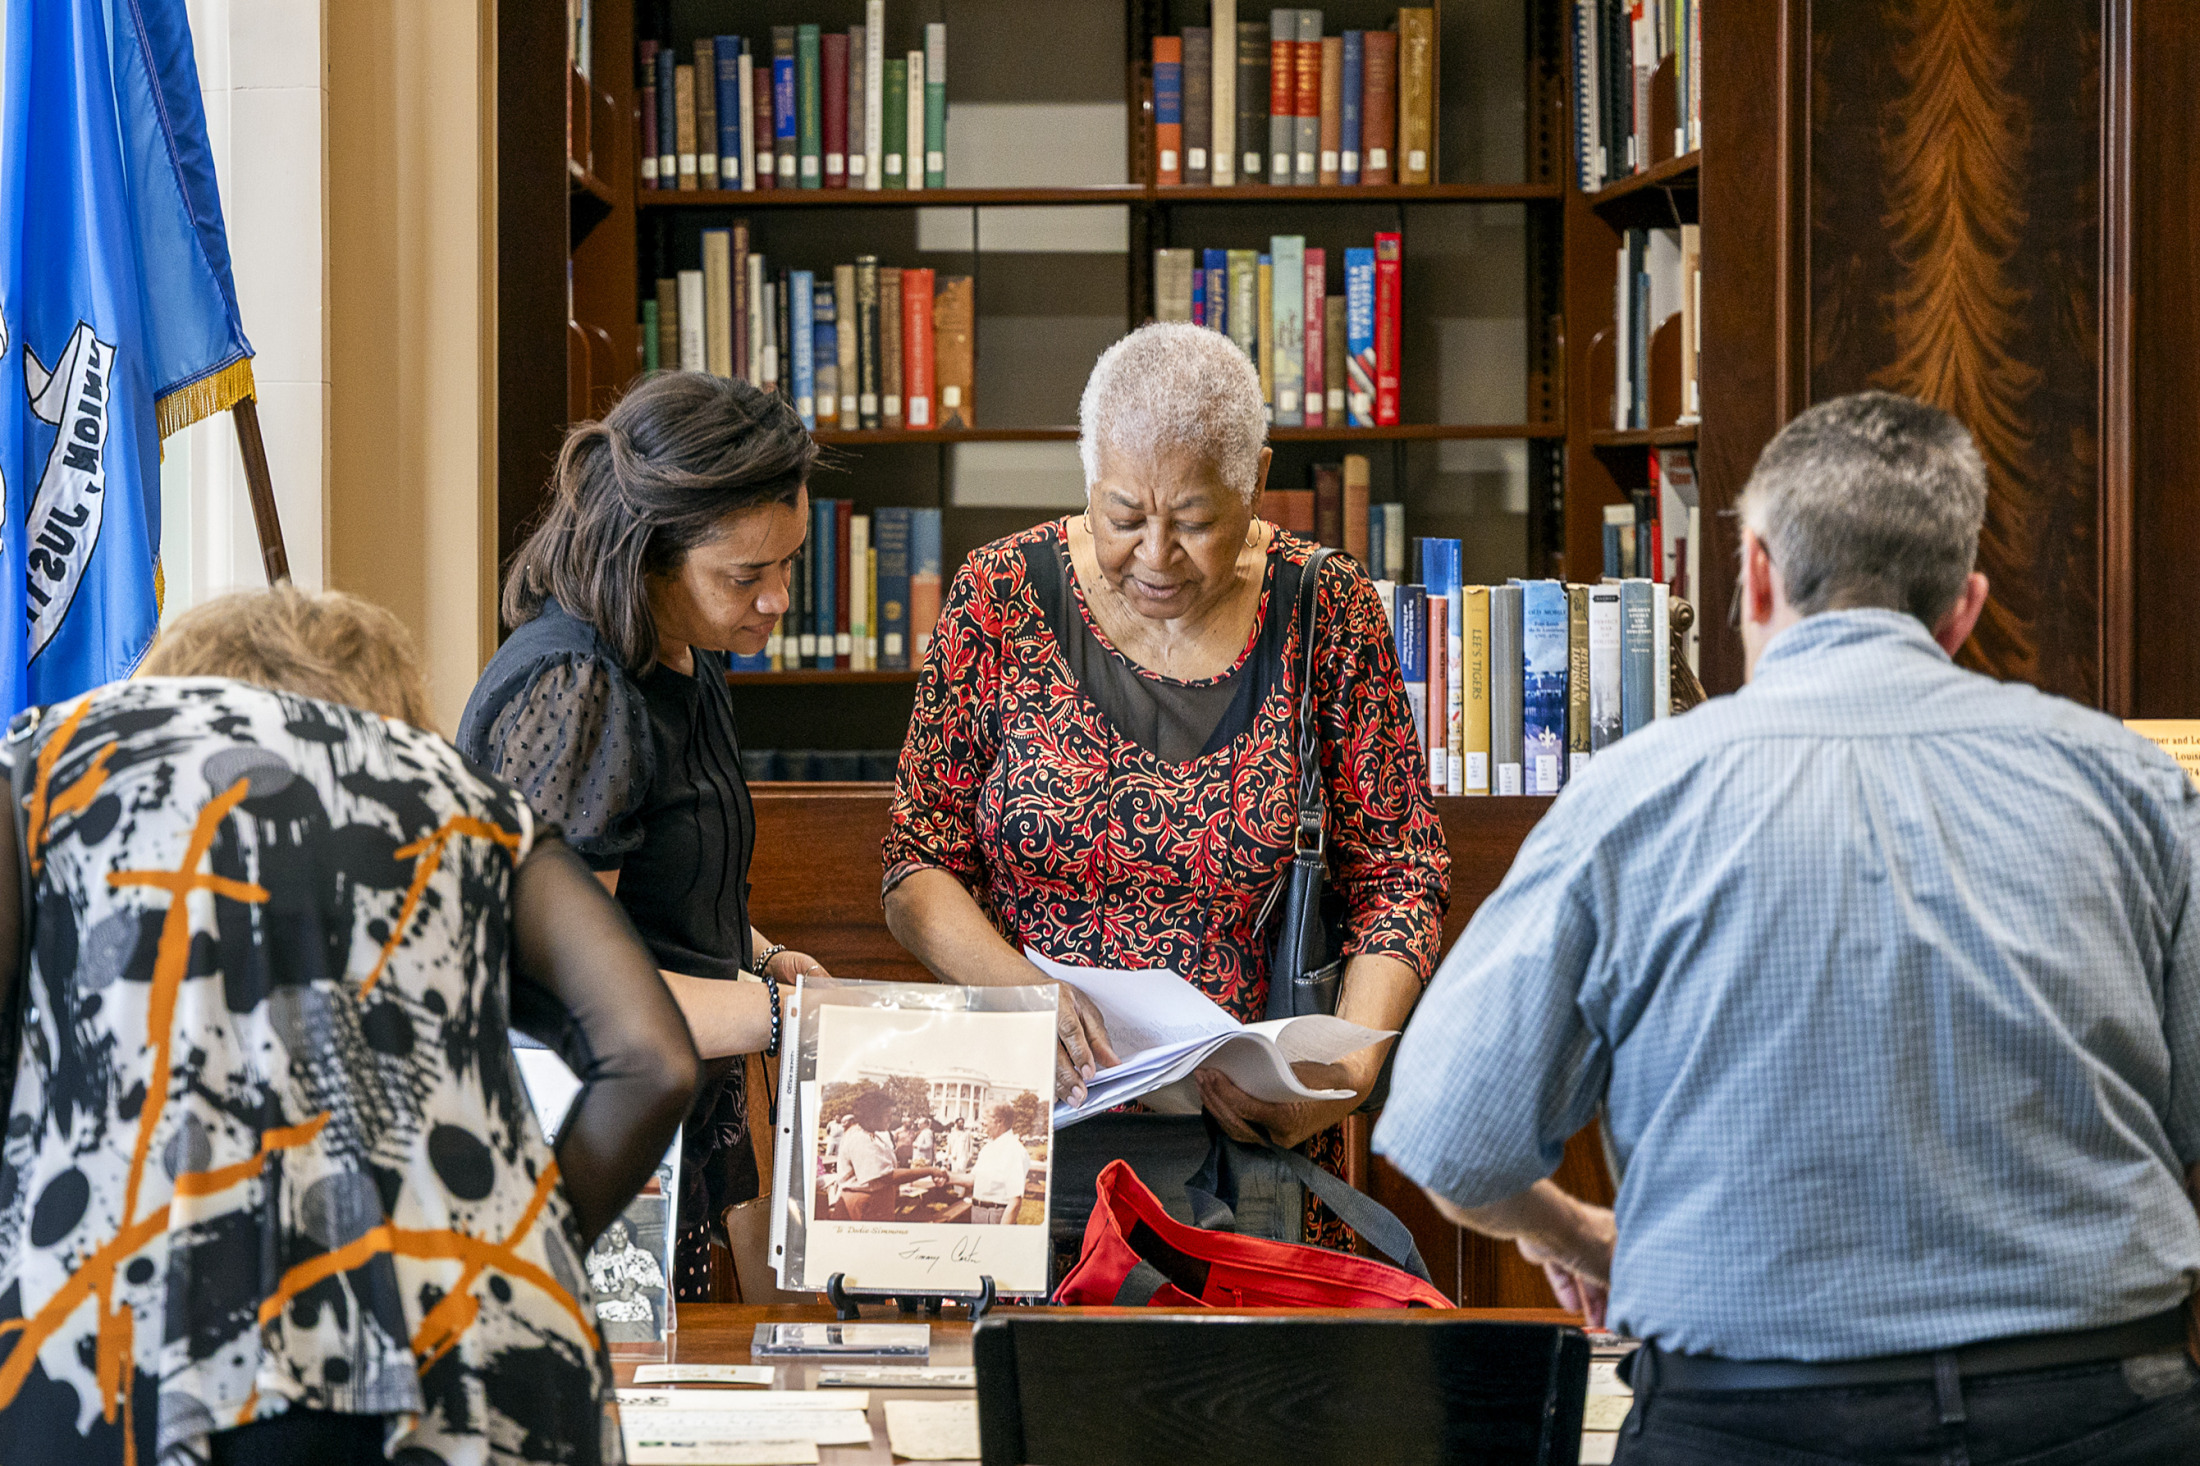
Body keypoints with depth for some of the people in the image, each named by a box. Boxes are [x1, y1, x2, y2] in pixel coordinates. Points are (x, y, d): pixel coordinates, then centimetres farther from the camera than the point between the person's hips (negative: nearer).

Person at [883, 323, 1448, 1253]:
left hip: (1247, 1144, 0)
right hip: (1027, 1133, 0)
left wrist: (1355, 1063, -11)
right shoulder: (1001, 599, 1)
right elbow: (918, 870, 2)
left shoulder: (1328, 614, 2)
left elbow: (1397, 876, 6)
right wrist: (1019, 990, -17)